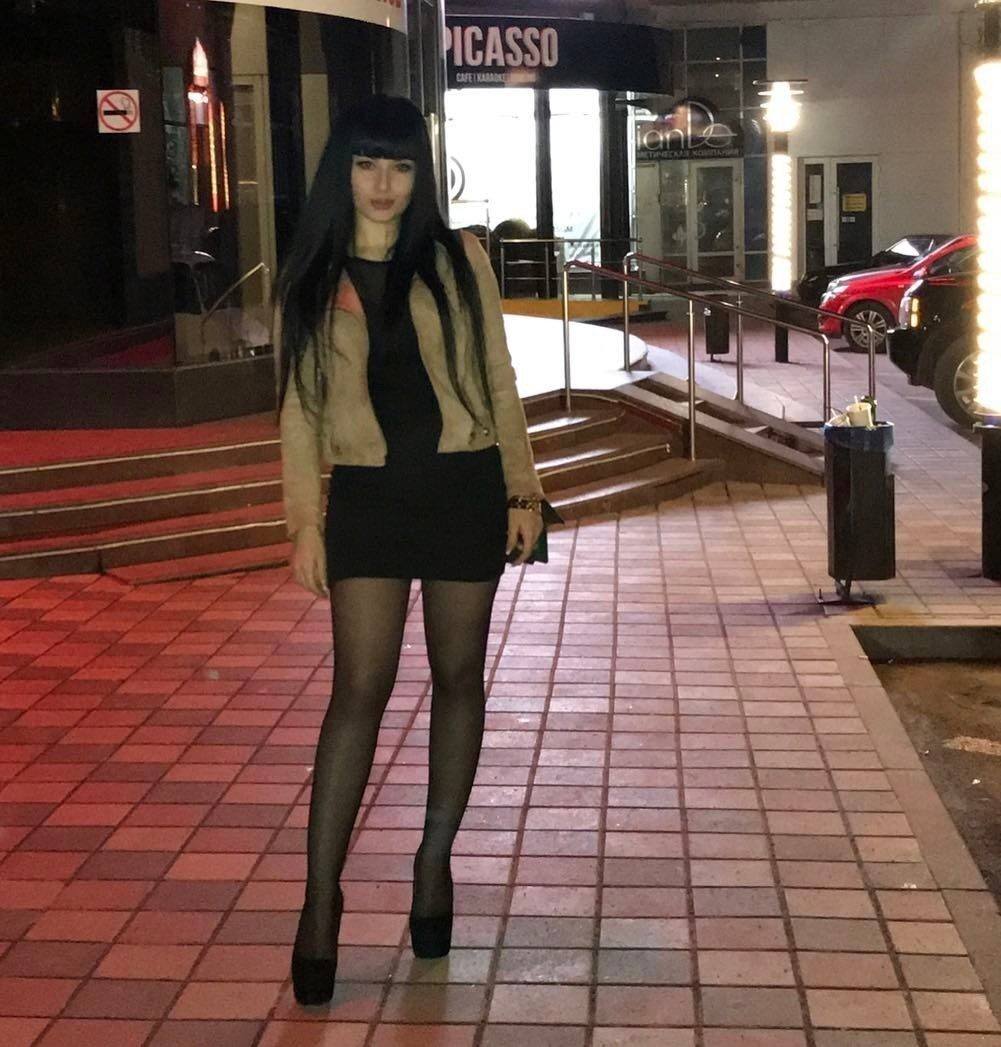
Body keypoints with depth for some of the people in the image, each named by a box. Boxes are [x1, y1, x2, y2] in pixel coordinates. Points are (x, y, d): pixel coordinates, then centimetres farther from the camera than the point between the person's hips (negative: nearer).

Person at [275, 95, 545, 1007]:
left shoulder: (458, 260, 2)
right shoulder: (311, 280, 4)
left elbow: (498, 382, 4)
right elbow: (300, 406, 4)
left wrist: (523, 491, 1)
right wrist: (305, 519, -2)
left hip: (463, 487, 1)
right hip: (369, 495, 0)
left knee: (458, 675, 8)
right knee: (359, 690, -6)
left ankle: (436, 861, 24)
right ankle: (322, 899, -1)